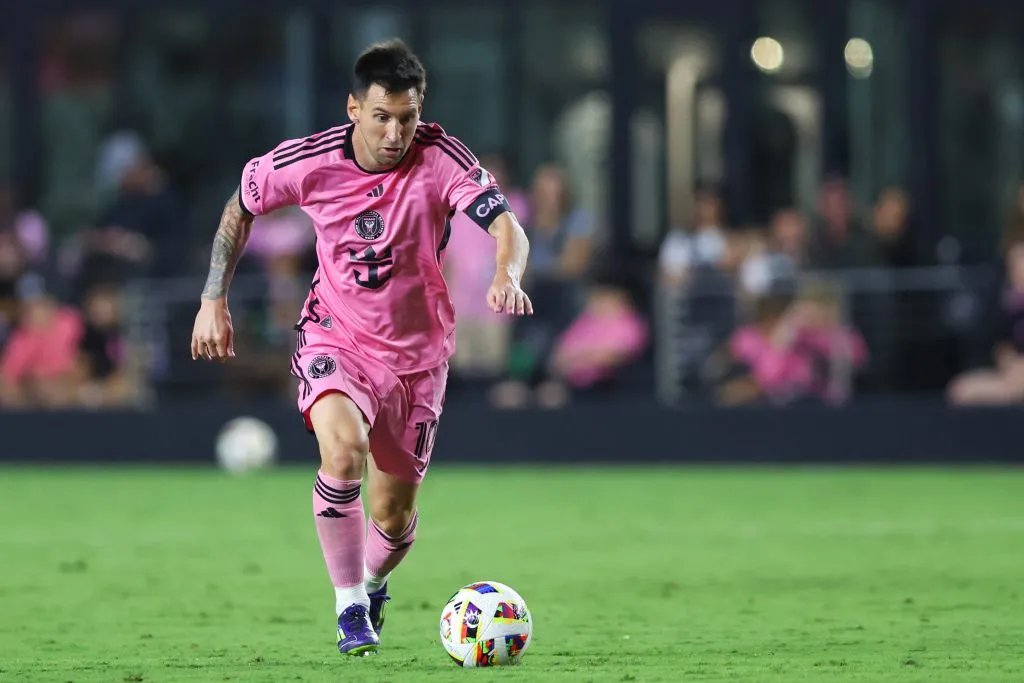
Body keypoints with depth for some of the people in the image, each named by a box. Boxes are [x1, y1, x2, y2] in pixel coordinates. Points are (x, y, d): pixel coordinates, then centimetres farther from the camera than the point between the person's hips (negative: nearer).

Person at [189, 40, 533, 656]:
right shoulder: (310, 162, -14)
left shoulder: (442, 159, -19)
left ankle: (372, 586, 45)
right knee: (344, 449, -32)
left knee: (395, 519, 9)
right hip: (335, 341, -1)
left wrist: (507, 275, -51)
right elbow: (242, 206, 4)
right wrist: (214, 299, 3)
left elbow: (507, 225, -29)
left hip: (417, 355, 1)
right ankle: (349, 608, -17)